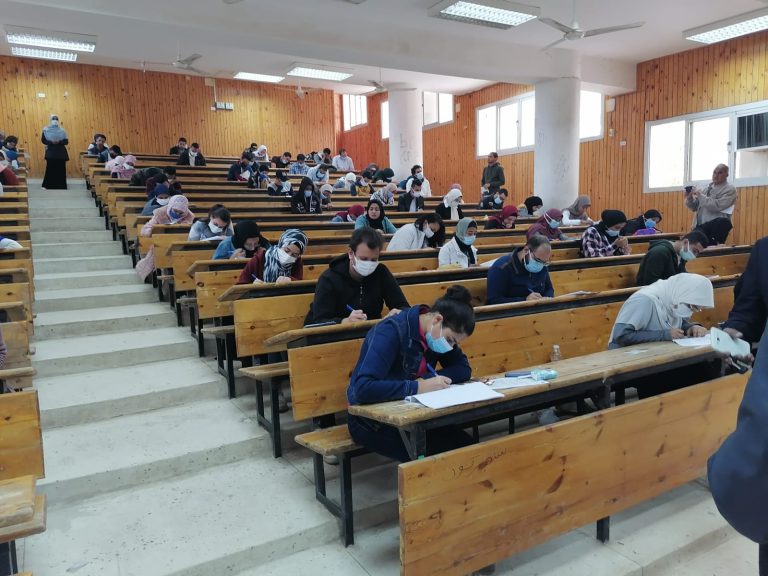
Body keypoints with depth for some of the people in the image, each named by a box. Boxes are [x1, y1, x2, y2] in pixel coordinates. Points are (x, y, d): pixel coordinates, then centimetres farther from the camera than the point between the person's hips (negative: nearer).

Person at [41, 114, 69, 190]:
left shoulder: (62, 130, 7)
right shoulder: (46, 130, 3)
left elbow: (66, 141, 2)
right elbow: (43, 140, -1)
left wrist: (59, 141, -17)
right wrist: (50, 142, -18)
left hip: (60, 153, 1)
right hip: (50, 152, -1)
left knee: (60, 169, 0)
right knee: (50, 169, -5)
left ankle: (60, 186, 6)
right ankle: (49, 185, 2)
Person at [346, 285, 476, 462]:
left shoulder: (437, 332, -3)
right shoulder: (391, 332, -26)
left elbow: (464, 369, -1)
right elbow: (363, 389, -35)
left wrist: (428, 380, -18)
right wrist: (419, 387, -35)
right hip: (371, 420, -7)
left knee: (466, 446, -15)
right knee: (442, 456, -24)